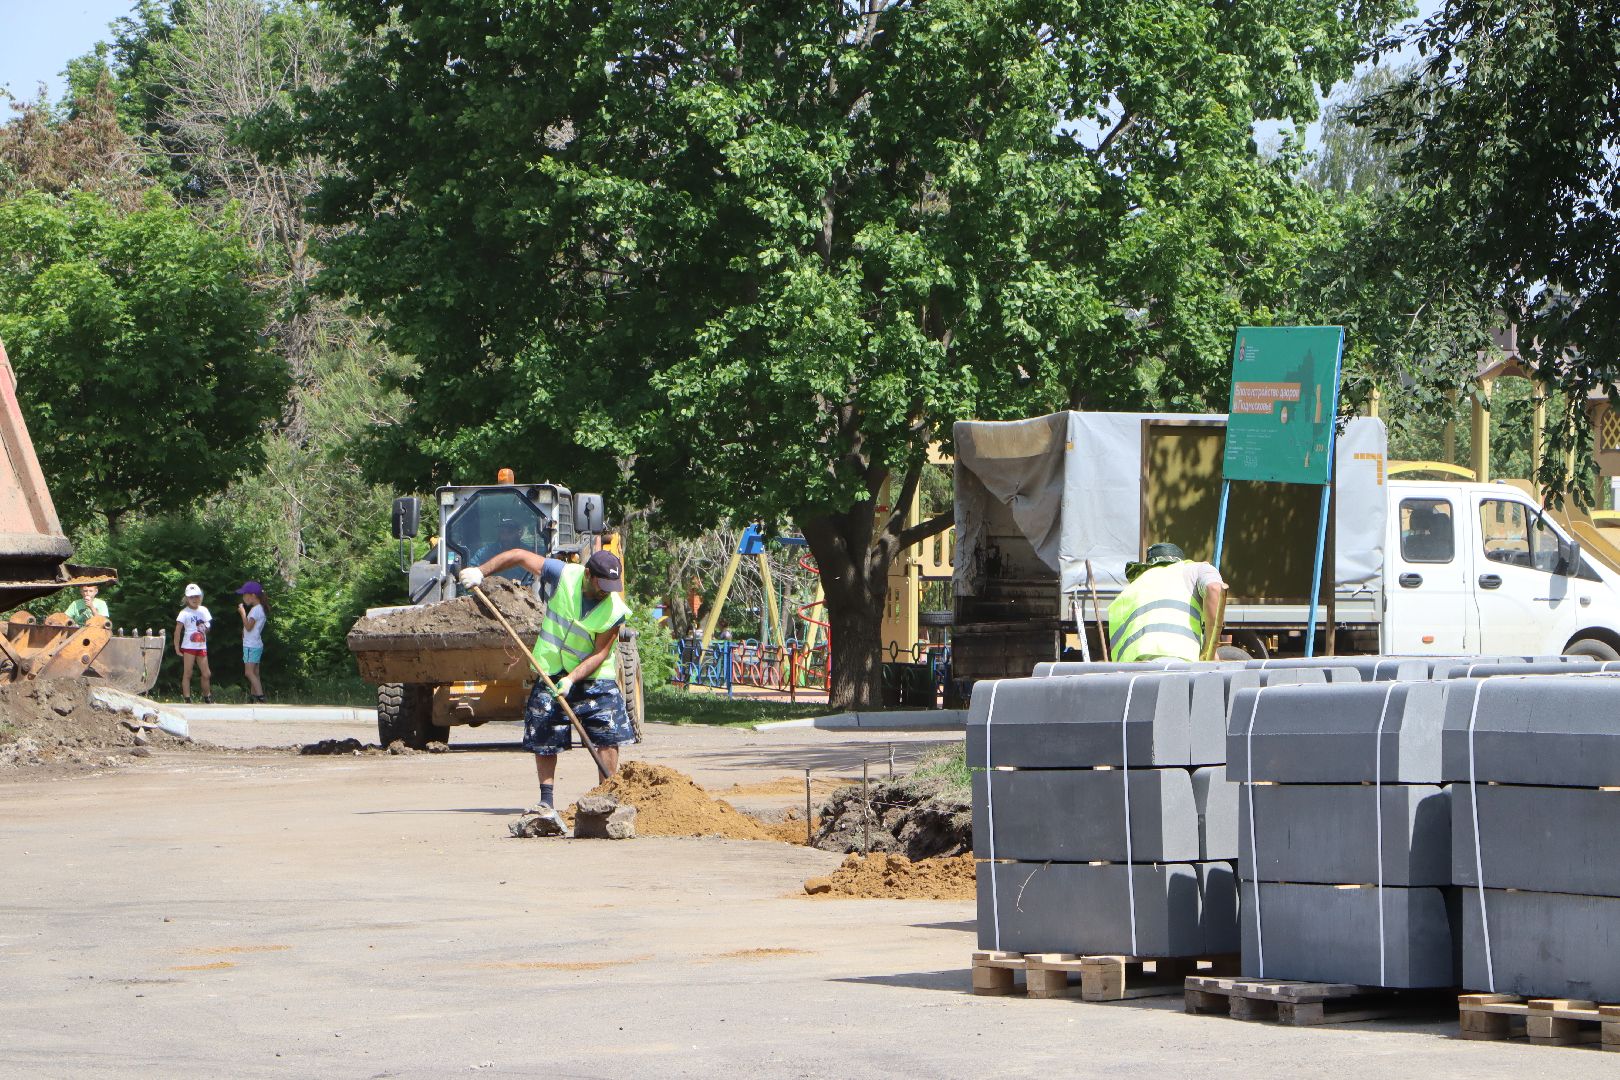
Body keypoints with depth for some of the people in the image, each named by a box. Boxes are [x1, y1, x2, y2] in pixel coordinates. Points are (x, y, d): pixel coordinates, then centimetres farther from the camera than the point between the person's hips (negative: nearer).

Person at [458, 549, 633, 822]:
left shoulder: (614, 610, -16)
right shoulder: (563, 575, -15)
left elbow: (599, 654, -15)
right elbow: (519, 555, -5)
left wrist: (572, 679, -27)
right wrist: (480, 572, -10)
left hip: (594, 677, -1)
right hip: (551, 673, 1)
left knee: (608, 738, -6)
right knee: (545, 739, -1)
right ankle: (546, 802, 4)